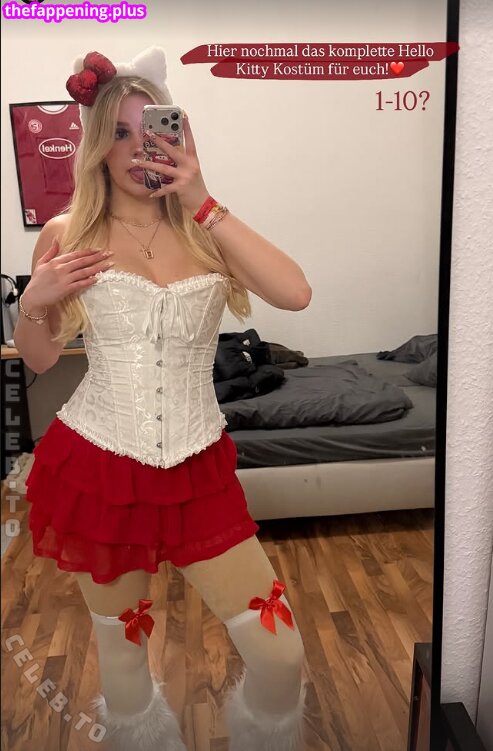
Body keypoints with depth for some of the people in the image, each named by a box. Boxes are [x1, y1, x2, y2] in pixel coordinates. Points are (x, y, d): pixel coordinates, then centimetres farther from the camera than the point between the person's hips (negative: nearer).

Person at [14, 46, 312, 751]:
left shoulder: (206, 230, 1)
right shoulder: (67, 234, -1)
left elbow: (296, 293, -17)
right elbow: (40, 358, 8)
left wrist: (202, 203, -16)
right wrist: (32, 304, -12)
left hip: (197, 469, 1)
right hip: (95, 466, 0)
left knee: (281, 655, 3)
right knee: (122, 646, 19)